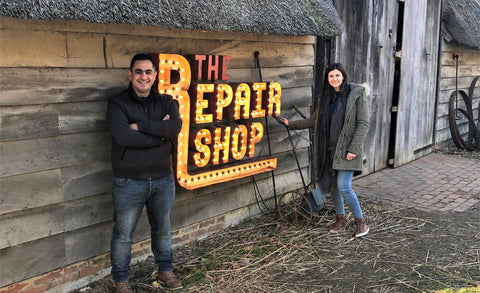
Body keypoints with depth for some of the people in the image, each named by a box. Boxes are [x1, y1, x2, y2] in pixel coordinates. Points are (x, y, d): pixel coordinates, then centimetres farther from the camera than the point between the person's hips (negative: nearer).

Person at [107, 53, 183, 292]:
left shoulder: (166, 102, 4)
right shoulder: (117, 103, -7)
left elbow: (175, 127, -16)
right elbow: (123, 136, -23)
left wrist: (139, 126, -20)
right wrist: (160, 133, -15)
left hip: (163, 179, 3)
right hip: (129, 182, -3)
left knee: (163, 230, 19)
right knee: (123, 234, 9)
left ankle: (165, 270, 40)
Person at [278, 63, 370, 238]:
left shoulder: (357, 94, -6)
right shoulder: (325, 98, 11)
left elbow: (363, 124, -10)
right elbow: (314, 120, 22)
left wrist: (353, 149, -16)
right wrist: (291, 124, 18)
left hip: (347, 149, -6)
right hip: (329, 149, 6)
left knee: (344, 187, -11)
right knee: (333, 185, 11)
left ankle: (360, 222, 6)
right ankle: (340, 218, 29)